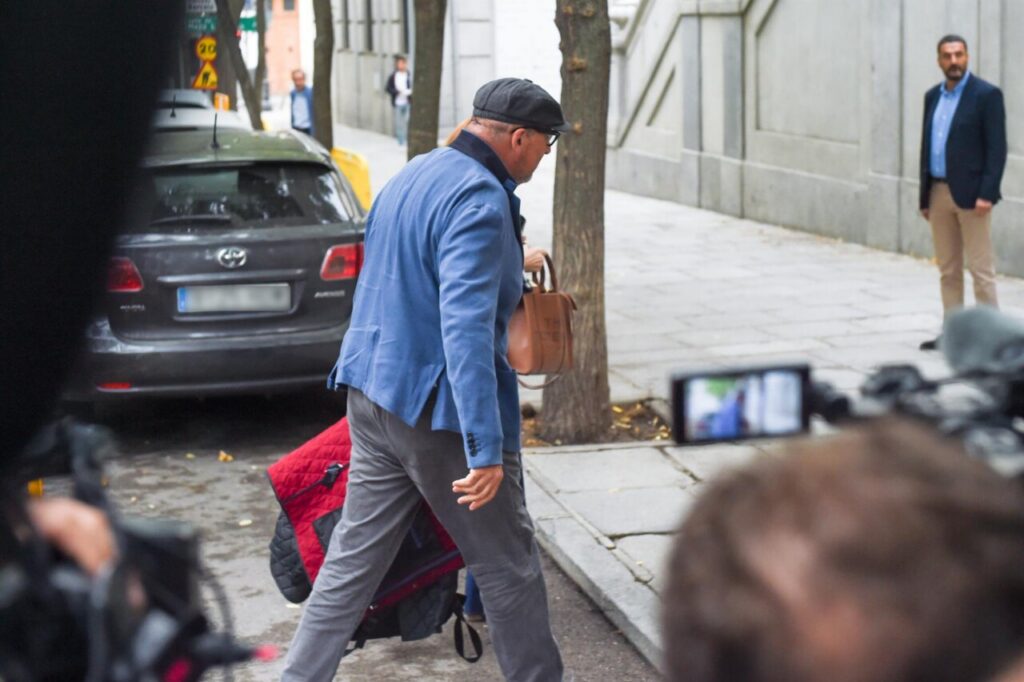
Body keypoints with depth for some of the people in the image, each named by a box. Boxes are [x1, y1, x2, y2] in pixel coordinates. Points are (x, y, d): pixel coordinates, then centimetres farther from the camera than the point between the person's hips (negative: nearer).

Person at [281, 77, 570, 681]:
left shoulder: (418, 173, 12)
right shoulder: (479, 201, -19)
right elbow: (466, 326, -29)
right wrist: (485, 448, -33)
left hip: (372, 392, 9)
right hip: (438, 409, -9)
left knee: (355, 556, 12)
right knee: (508, 564, 7)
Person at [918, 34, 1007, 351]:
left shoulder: (987, 95, -6)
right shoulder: (933, 96, 13)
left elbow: (997, 148, -10)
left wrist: (987, 194, -18)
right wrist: (925, 197, 12)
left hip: (970, 194, -6)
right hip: (939, 193, 6)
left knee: (981, 270, -4)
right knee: (948, 270, 10)